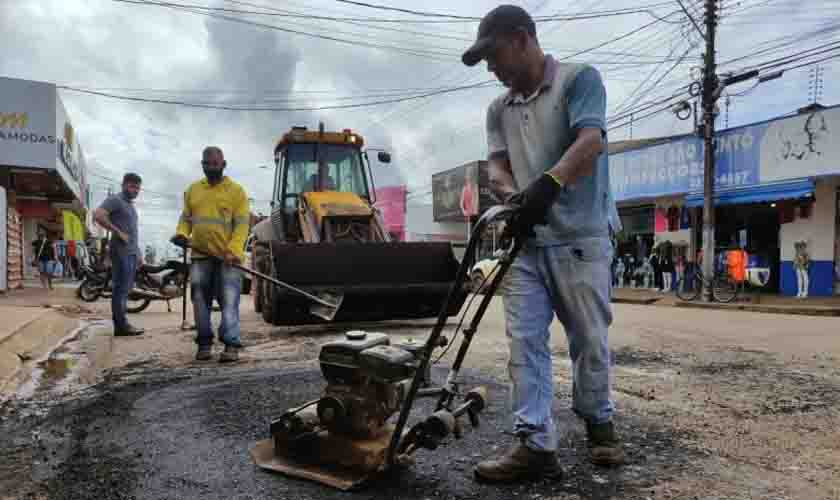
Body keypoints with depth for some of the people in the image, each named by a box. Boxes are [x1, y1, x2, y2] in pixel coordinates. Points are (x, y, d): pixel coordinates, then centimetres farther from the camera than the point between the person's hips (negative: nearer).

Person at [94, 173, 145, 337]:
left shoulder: (131, 205, 23)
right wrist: (118, 232, -18)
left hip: (131, 252, 9)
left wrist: (138, 253, 21)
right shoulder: (115, 199, -5)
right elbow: (98, 215, -20)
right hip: (121, 251, -9)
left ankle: (122, 324, 15)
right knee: (120, 289, -8)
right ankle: (121, 326, -7)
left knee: (125, 289, 10)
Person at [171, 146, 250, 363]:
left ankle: (231, 345, -3)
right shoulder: (192, 190, 14)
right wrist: (182, 234, -4)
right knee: (200, 300, 8)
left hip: (228, 257, -4)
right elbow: (186, 218, 18)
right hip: (200, 256, 4)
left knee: (229, 301, -5)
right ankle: (204, 343, 18)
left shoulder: (236, 191, 1)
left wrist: (233, 250, -17)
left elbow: (242, 225, -5)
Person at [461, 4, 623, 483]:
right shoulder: (499, 108, 17)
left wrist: (549, 182, -35)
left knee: (590, 340, 6)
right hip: (525, 240, 5)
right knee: (525, 341, -1)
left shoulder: (579, 78, 0)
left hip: (580, 238, -5)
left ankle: (599, 423, 29)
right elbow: (496, 165, 8)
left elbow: (590, 142, -16)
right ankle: (536, 444, 4)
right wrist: (513, 195, -16)